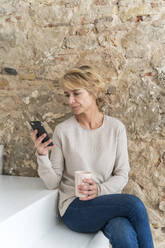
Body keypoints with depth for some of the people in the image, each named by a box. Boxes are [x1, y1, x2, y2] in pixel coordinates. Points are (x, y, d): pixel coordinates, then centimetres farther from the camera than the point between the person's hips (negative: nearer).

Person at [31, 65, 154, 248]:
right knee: (134, 203, -27)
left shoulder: (116, 128, 2)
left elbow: (122, 176, 2)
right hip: (74, 208, -1)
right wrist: (42, 155, -17)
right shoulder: (63, 130, -1)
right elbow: (52, 183, -1)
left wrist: (100, 190, -16)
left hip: (109, 203, 2)